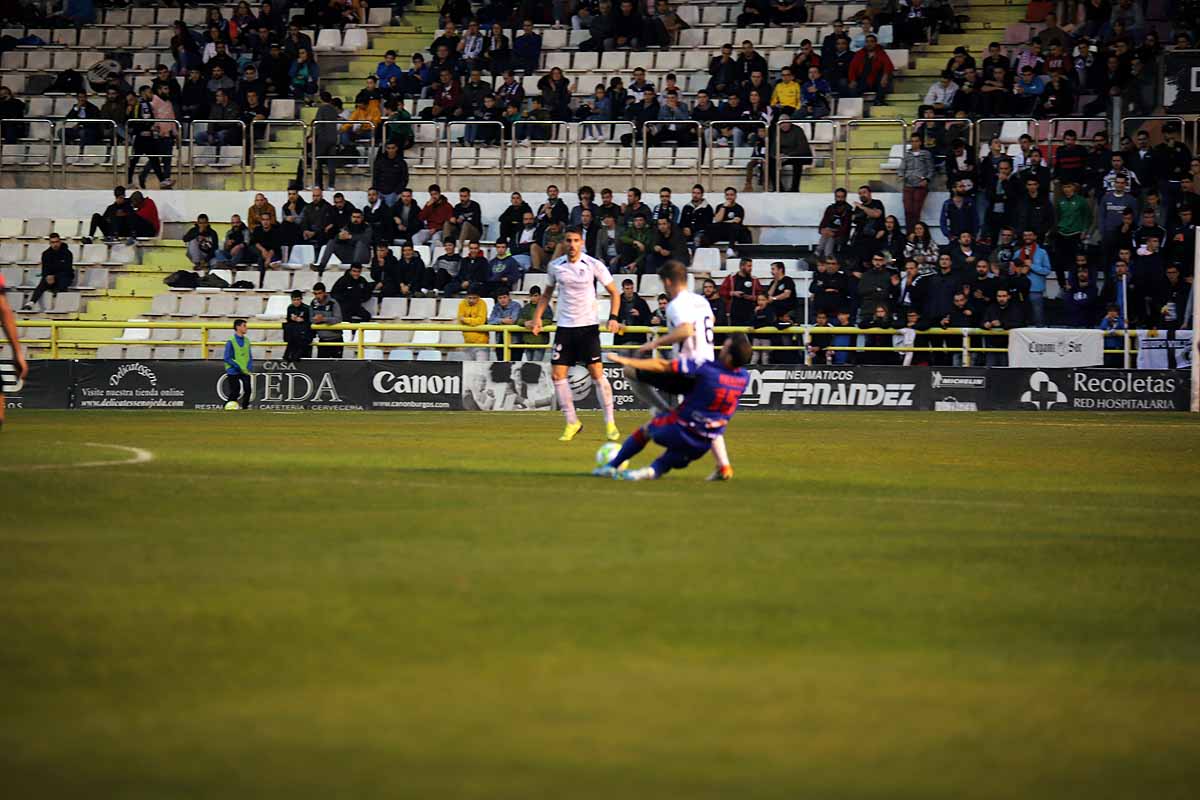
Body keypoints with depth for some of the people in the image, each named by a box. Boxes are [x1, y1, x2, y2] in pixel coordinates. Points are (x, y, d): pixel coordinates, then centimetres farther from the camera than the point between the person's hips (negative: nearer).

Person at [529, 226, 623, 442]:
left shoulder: (594, 265, -6)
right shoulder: (555, 266, 3)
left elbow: (614, 292, 2)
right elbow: (547, 294, 18)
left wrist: (613, 317, -12)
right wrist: (537, 318, 7)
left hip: (588, 326, -3)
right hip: (564, 326, 3)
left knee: (597, 373, -8)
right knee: (557, 374, -3)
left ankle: (610, 423, 2)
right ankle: (572, 422, 9)